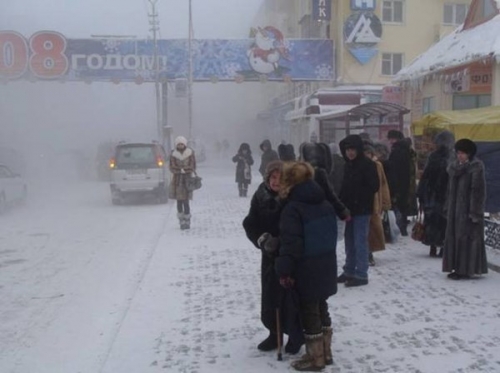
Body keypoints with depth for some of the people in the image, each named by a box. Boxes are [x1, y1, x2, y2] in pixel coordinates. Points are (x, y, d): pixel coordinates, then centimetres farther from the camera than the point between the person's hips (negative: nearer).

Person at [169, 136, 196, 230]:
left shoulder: (190, 154, 2)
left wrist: (179, 169, -11)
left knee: (185, 201, -8)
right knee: (179, 202, 3)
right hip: (177, 180, 2)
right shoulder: (173, 155, 4)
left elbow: (192, 167, -1)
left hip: (187, 180, -1)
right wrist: (182, 170, -16)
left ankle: (187, 221, 0)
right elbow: (172, 168, -1)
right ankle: (182, 222, 12)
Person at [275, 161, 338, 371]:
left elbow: (290, 243, -20)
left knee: (309, 312, 3)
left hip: (307, 269, -8)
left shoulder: (292, 208, -16)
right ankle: (325, 353, 26)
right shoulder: (325, 204, 9)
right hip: (326, 266, 8)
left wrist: (284, 270, -14)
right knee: (321, 308, 18)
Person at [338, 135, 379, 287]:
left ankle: (361, 274, -1)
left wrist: (359, 199, -15)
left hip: (362, 210, -8)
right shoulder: (348, 165, 14)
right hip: (350, 209, 8)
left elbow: (374, 186, -13)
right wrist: (342, 203, 6)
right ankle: (349, 271, 23)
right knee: (350, 241, 13)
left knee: (360, 242, -6)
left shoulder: (368, 164, -9)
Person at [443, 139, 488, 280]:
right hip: (455, 208, 8)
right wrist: (448, 208, 14)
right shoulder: (455, 166, 12)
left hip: (468, 208, -8)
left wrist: (475, 212, -18)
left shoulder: (476, 167, -10)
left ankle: (466, 269, 1)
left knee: (466, 238, -5)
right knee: (453, 237, 9)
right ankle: (458, 268, 17)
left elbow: (478, 190, -15)